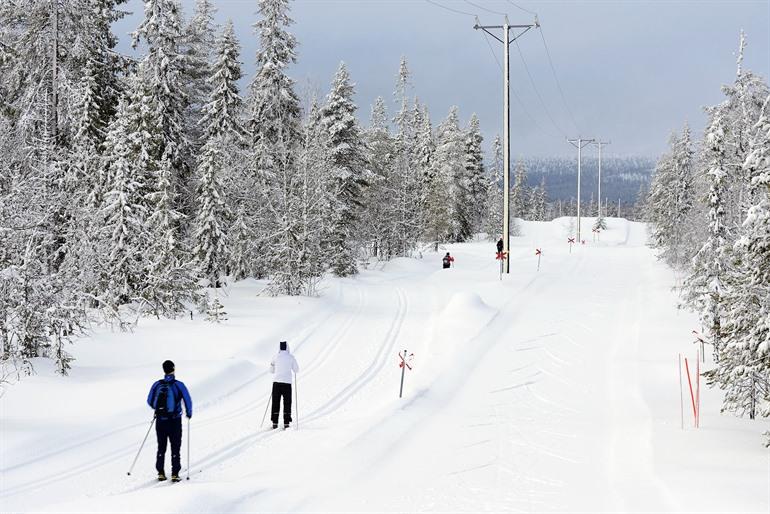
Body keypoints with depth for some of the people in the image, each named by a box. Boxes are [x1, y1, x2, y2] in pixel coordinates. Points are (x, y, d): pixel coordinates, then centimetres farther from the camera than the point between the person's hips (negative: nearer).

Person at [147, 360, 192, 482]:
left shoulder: (157, 385, -3)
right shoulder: (178, 385, -11)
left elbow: (150, 401, 6)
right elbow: (188, 401, -9)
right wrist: (189, 413, 11)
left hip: (160, 421, 2)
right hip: (175, 421, -2)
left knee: (161, 447, 16)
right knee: (175, 448, 7)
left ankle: (161, 473, 16)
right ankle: (175, 474, 4)